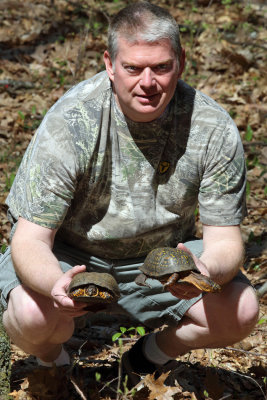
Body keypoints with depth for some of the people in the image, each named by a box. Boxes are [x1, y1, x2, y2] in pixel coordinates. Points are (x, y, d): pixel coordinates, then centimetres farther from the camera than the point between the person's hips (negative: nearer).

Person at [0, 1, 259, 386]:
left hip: (164, 255, 3)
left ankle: (152, 354, 11)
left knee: (241, 311, -20)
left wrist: (208, 271, -41)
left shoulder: (214, 130, -19)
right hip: (69, 254, -2)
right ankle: (52, 361, 6)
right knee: (34, 314, -33)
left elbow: (225, 239, -15)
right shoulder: (70, 123, -26)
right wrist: (56, 284, -49)